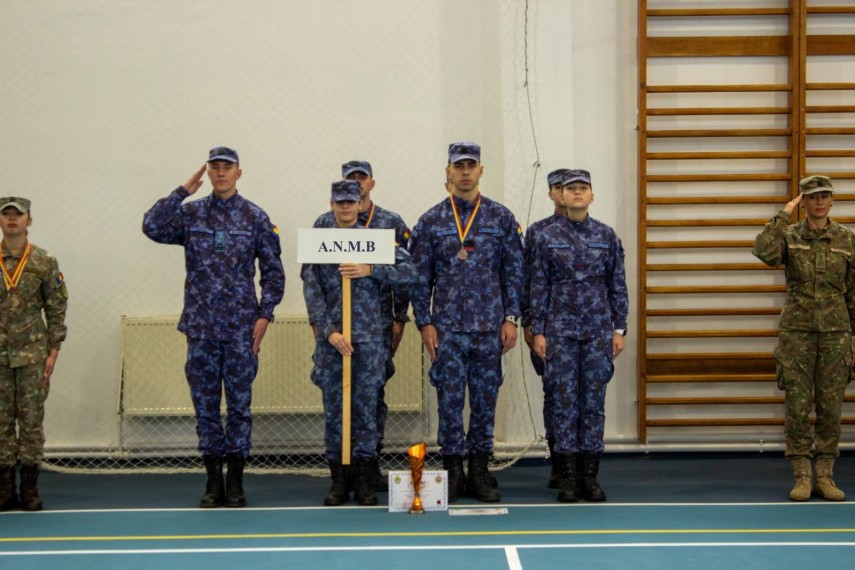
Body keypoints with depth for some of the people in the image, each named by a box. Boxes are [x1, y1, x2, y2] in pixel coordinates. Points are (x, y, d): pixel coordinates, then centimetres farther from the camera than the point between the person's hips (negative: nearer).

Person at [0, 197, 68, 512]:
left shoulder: (45, 262, 1)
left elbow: (56, 309, 3)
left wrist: (53, 352, -3)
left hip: (32, 354, -1)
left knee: (32, 420, 1)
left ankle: (30, 491, 8)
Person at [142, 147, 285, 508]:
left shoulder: (255, 217, 3)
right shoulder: (191, 214, 5)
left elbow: (273, 270, 4)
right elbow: (153, 227, -11)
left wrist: (265, 314, -5)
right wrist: (183, 191, -10)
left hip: (241, 328, -1)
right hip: (201, 326, 1)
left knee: (239, 404, 3)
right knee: (205, 404, 5)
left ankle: (235, 483, 12)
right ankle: (213, 482, 14)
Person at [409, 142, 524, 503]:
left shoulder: (501, 218, 5)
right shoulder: (431, 222, 3)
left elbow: (514, 271, 5)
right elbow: (420, 277, 4)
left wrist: (511, 319, -2)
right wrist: (424, 323, -3)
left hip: (490, 326, 1)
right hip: (447, 327, -1)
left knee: (485, 400, 6)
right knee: (450, 399, 1)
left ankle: (479, 473, 14)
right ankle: (453, 472, 9)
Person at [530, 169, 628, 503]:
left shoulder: (607, 236, 5)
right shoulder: (548, 237, 2)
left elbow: (618, 286, 7)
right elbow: (539, 287, 3)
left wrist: (619, 329, 2)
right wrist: (537, 331, -2)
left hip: (598, 330, 1)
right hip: (561, 329, -1)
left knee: (594, 400, 3)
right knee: (564, 400, 0)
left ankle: (590, 477, 9)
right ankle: (568, 478, 5)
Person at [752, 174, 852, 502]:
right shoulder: (790, 236, 1)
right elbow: (764, 251, -21)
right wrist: (784, 215, -15)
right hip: (797, 331, -1)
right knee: (797, 405, -1)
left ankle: (825, 477, 11)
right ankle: (802, 477, 6)